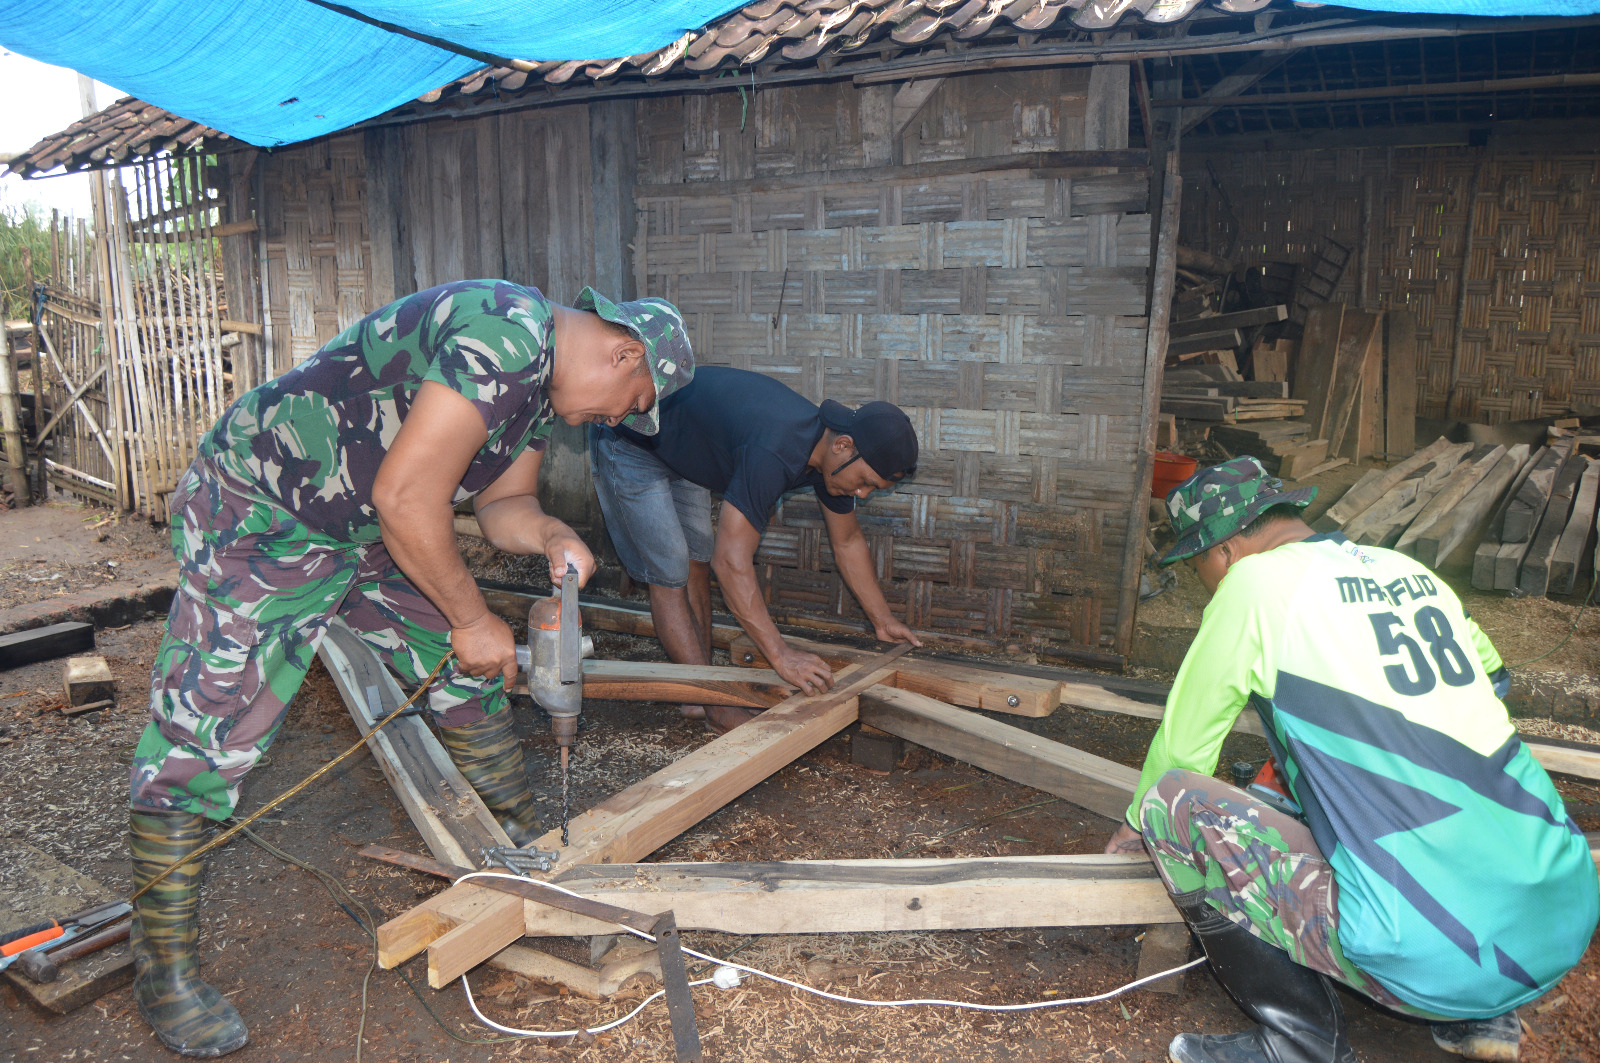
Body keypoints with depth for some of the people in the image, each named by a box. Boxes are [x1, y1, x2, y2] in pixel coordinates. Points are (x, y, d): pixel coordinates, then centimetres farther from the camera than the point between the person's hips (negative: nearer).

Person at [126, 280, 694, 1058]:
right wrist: (472, 618, -21)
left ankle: (525, 843, 29)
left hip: (370, 530, 10)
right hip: (259, 517, -9)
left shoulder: (545, 385, 3)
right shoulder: (506, 336, -30)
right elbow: (404, 496, -33)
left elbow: (501, 502, 11)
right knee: (201, 737, -7)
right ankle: (163, 969, 7)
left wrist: (549, 535, -12)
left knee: (470, 673, 11)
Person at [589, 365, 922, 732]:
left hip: (681, 451, 9)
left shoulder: (832, 452, -10)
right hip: (629, 444, -9)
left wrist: (883, 620, 7)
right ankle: (715, 709, -5)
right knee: (669, 576, -10)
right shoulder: (774, 454, -39)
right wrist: (780, 654, -38)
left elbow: (848, 542, 5)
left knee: (696, 564, 8)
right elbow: (731, 562, -40)